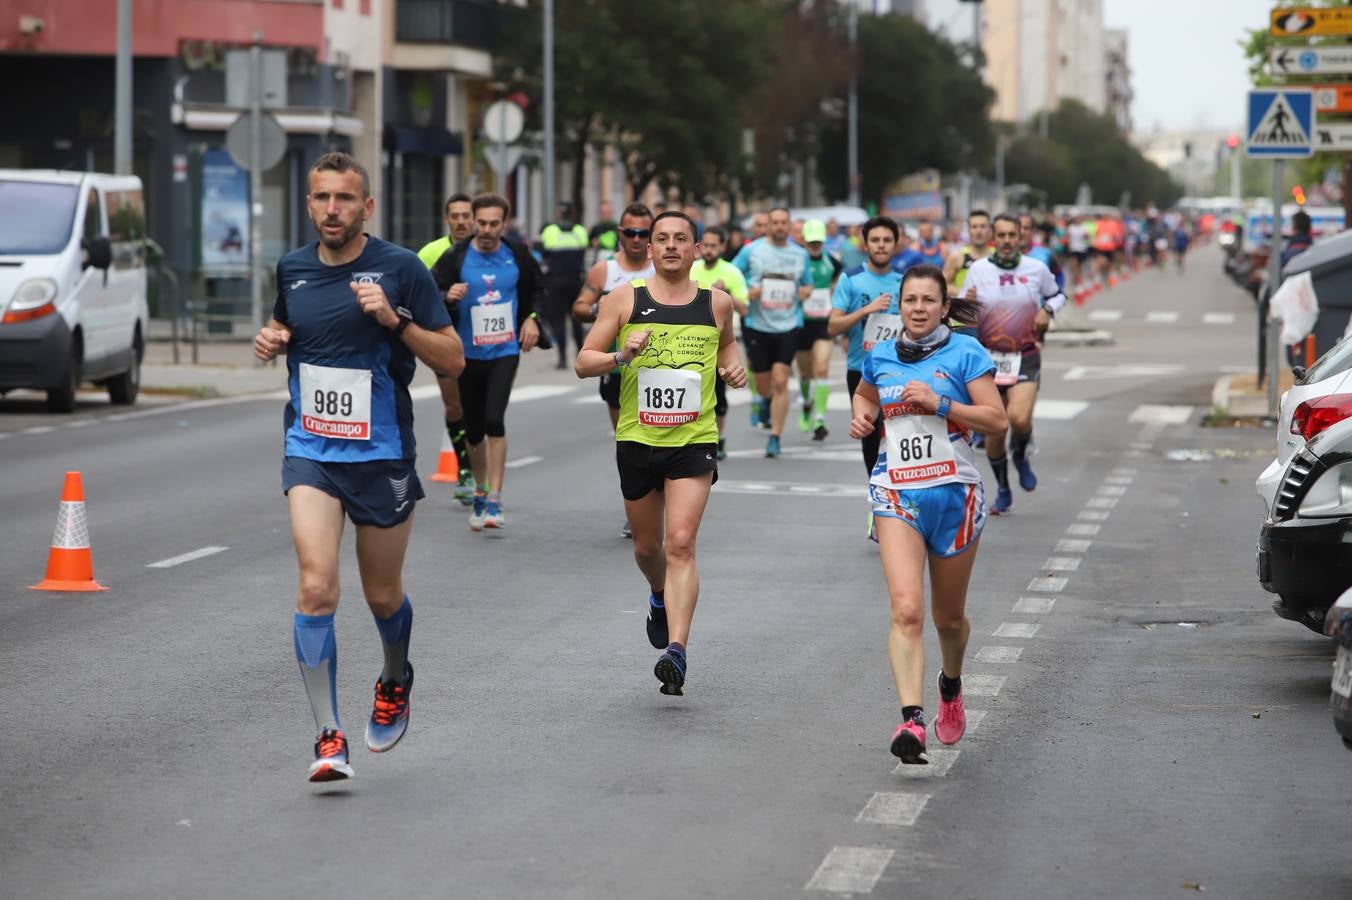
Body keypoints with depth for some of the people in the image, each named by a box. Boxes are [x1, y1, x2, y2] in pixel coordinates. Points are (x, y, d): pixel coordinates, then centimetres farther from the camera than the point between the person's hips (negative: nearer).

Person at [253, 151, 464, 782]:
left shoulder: (400, 269, -7)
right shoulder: (292, 269, 4)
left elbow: (453, 360, -6)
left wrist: (395, 320, -20)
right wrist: (269, 340, 3)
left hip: (382, 453, -2)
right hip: (310, 451, 2)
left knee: (382, 594, 12)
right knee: (316, 587, -16)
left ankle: (395, 682, 46)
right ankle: (328, 738, -13)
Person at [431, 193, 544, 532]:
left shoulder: (517, 256, 1)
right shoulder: (455, 258, -5)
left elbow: (537, 288, 18)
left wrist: (533, 318, 3)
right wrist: (448, 297, -29)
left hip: (505, 352, -1)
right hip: (468, 354, 1)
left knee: (494, 419, -18)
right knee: (473, 430, 9)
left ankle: (494, 501, -15)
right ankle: (481, 490, 33)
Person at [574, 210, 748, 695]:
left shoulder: (717, 303, 4)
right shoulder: (624, 300, -1)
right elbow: (583, 362, 0)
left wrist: (733, 366, 4)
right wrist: (621, 356, -19)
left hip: (694, 441, -1)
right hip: (637, 438, 1)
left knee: (681, 544, -15)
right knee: (647, 546, 15)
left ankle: (677, 649, -22)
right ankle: (661, 598, 48)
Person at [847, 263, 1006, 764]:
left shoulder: (965, 353, -4)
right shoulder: (880, 357, 8)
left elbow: (996, 419, -9)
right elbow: (864, 394, 29)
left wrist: (939, 403, -18)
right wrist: (862, 417, 7)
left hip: (954, 494, -1)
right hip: (896, 495, 1)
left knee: (948, 617, 14)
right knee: (906, 609, -18)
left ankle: (951, 686, 46)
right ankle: (912, 721, -27)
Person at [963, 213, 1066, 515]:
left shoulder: (1036, 269, 0)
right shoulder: (978, 269, 0)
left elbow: (1057, 295, 18)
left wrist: (1048, 310, -4)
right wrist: (967, 304, -16)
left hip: (1026, 358, -1)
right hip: (989, 359, 1)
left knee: (1019, 418, -24)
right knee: (994, 431, 4)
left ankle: (1021, 456, 11)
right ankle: (1002, 491, 25)